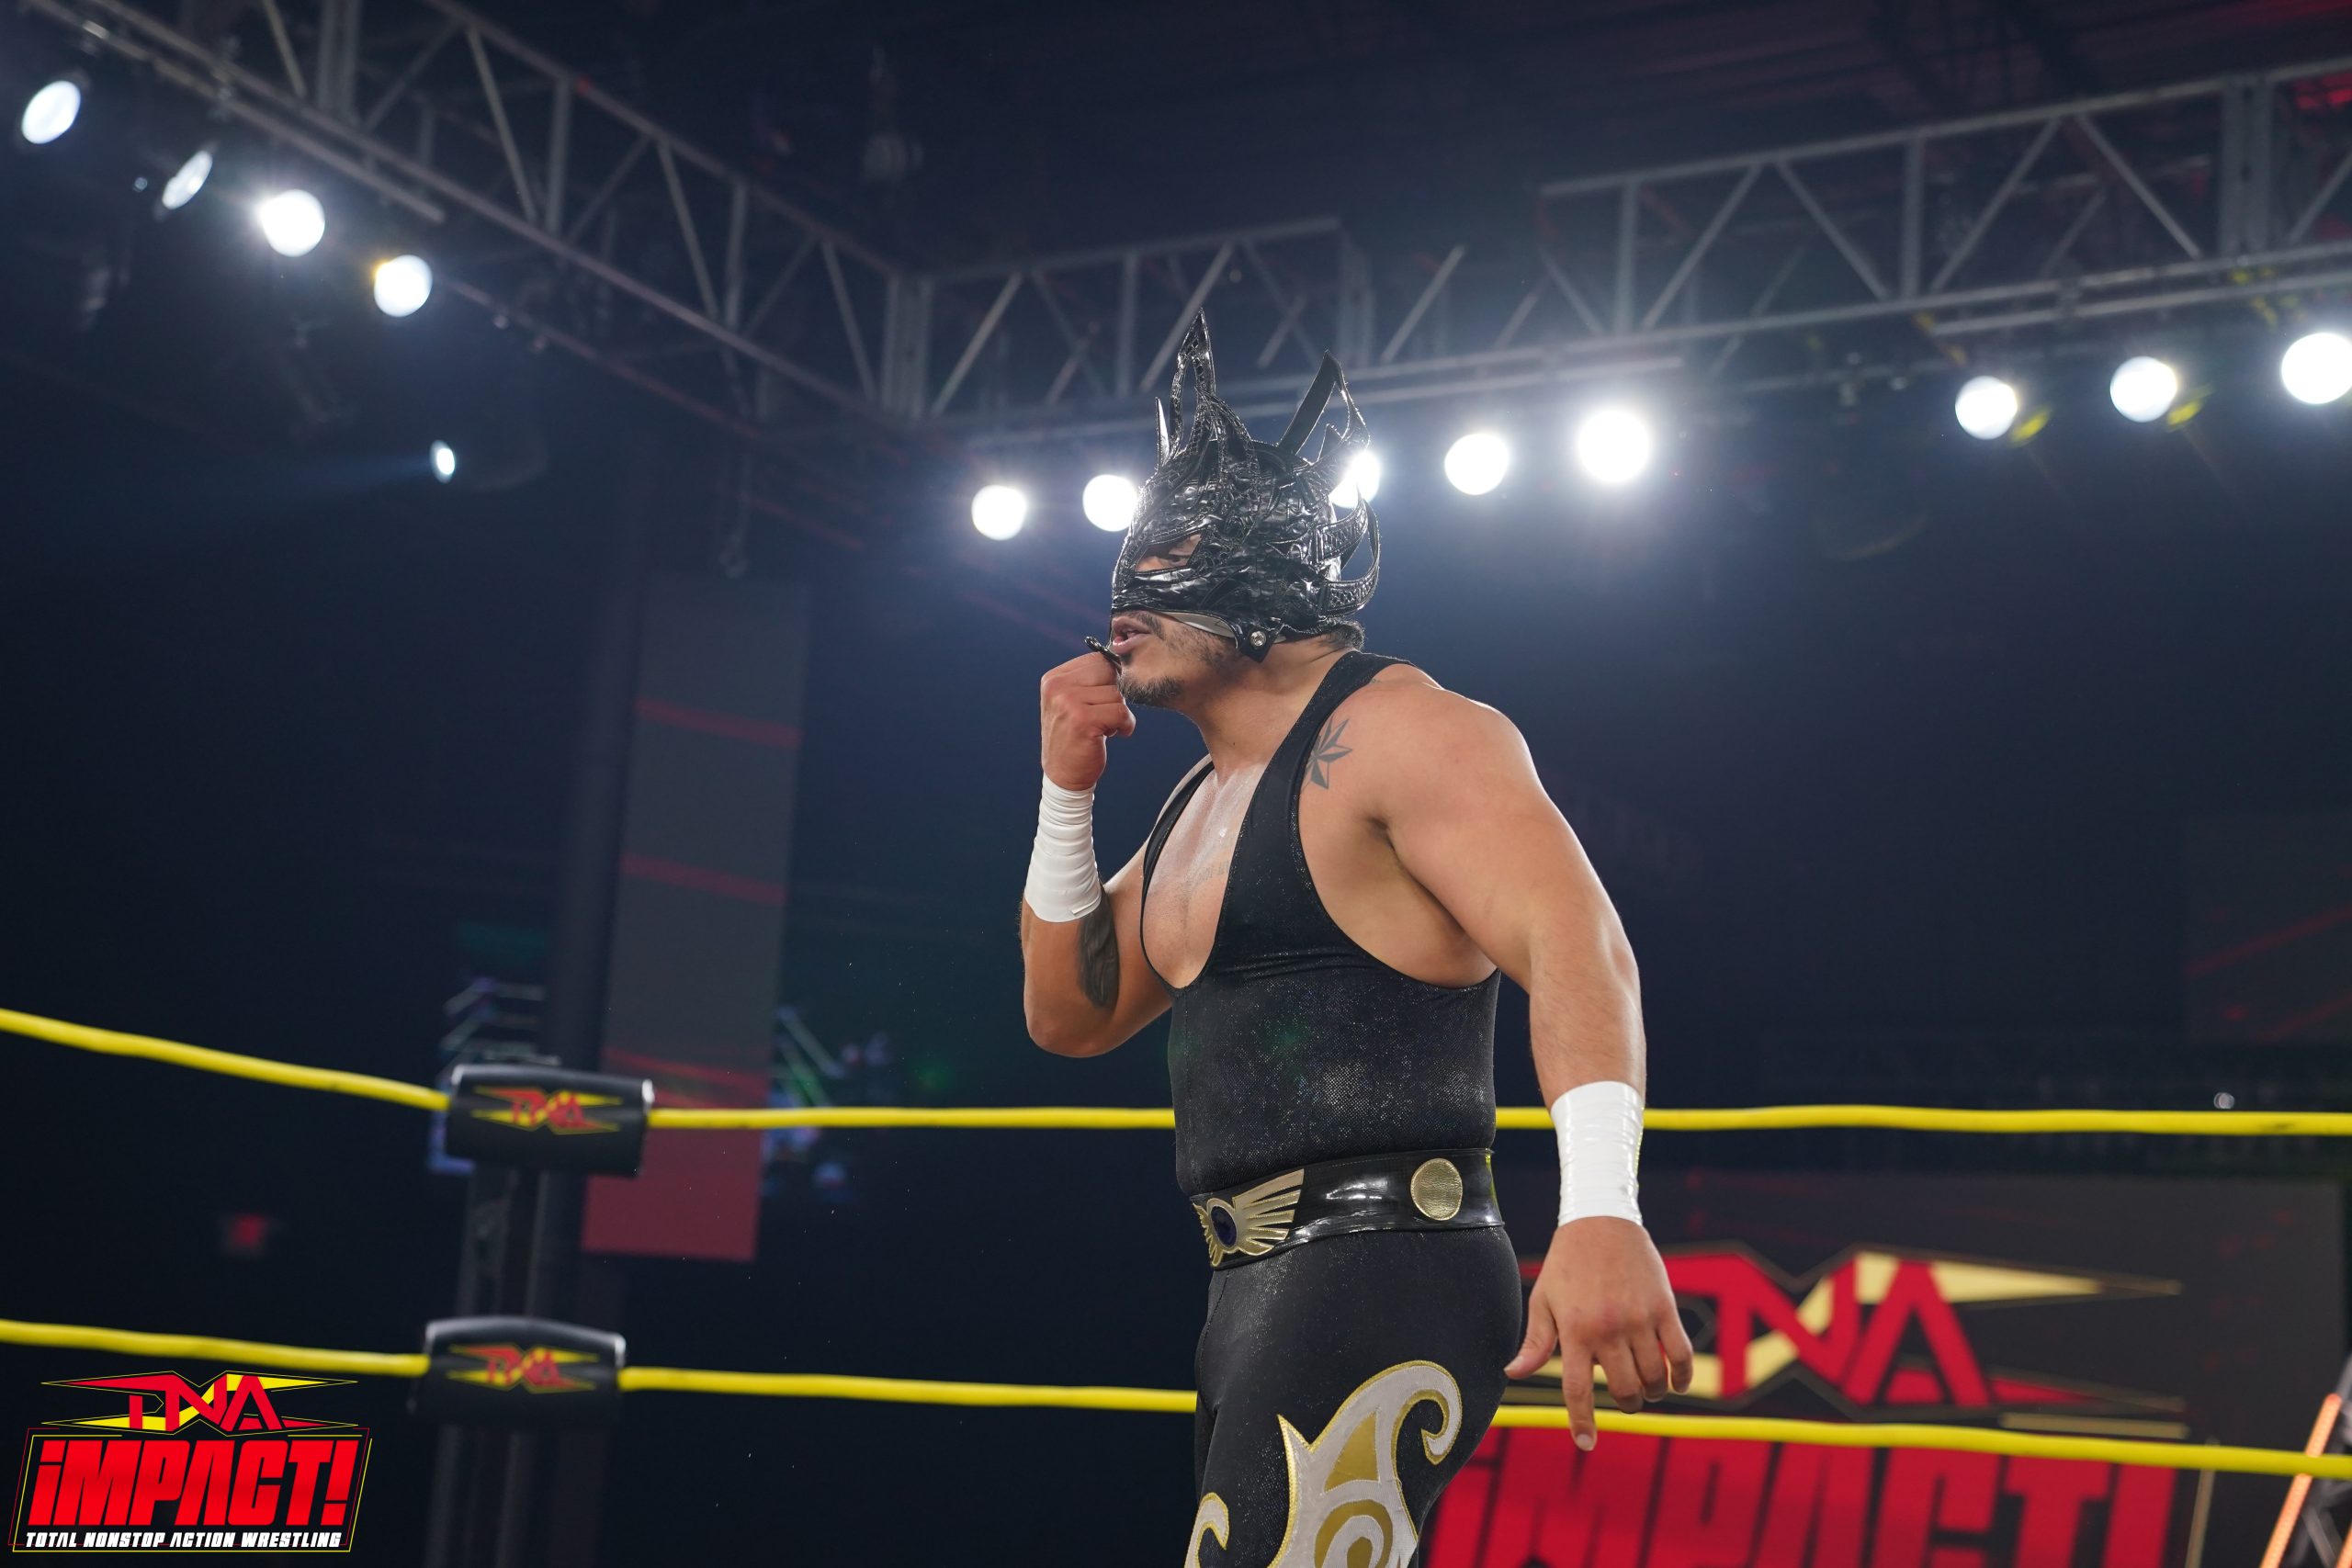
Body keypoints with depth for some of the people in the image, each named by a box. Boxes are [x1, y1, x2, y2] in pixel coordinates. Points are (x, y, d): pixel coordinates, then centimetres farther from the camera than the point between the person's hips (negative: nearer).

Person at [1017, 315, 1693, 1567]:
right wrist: (1067, 789, 11)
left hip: (1382, 1283, -10)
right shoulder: (1201, 802, 20)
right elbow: (1070, 1016, 24)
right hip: (1255, 1299, 10)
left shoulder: (1395, 732, -9)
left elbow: (1573, 941, -23)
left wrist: (1600, 1209, -38)